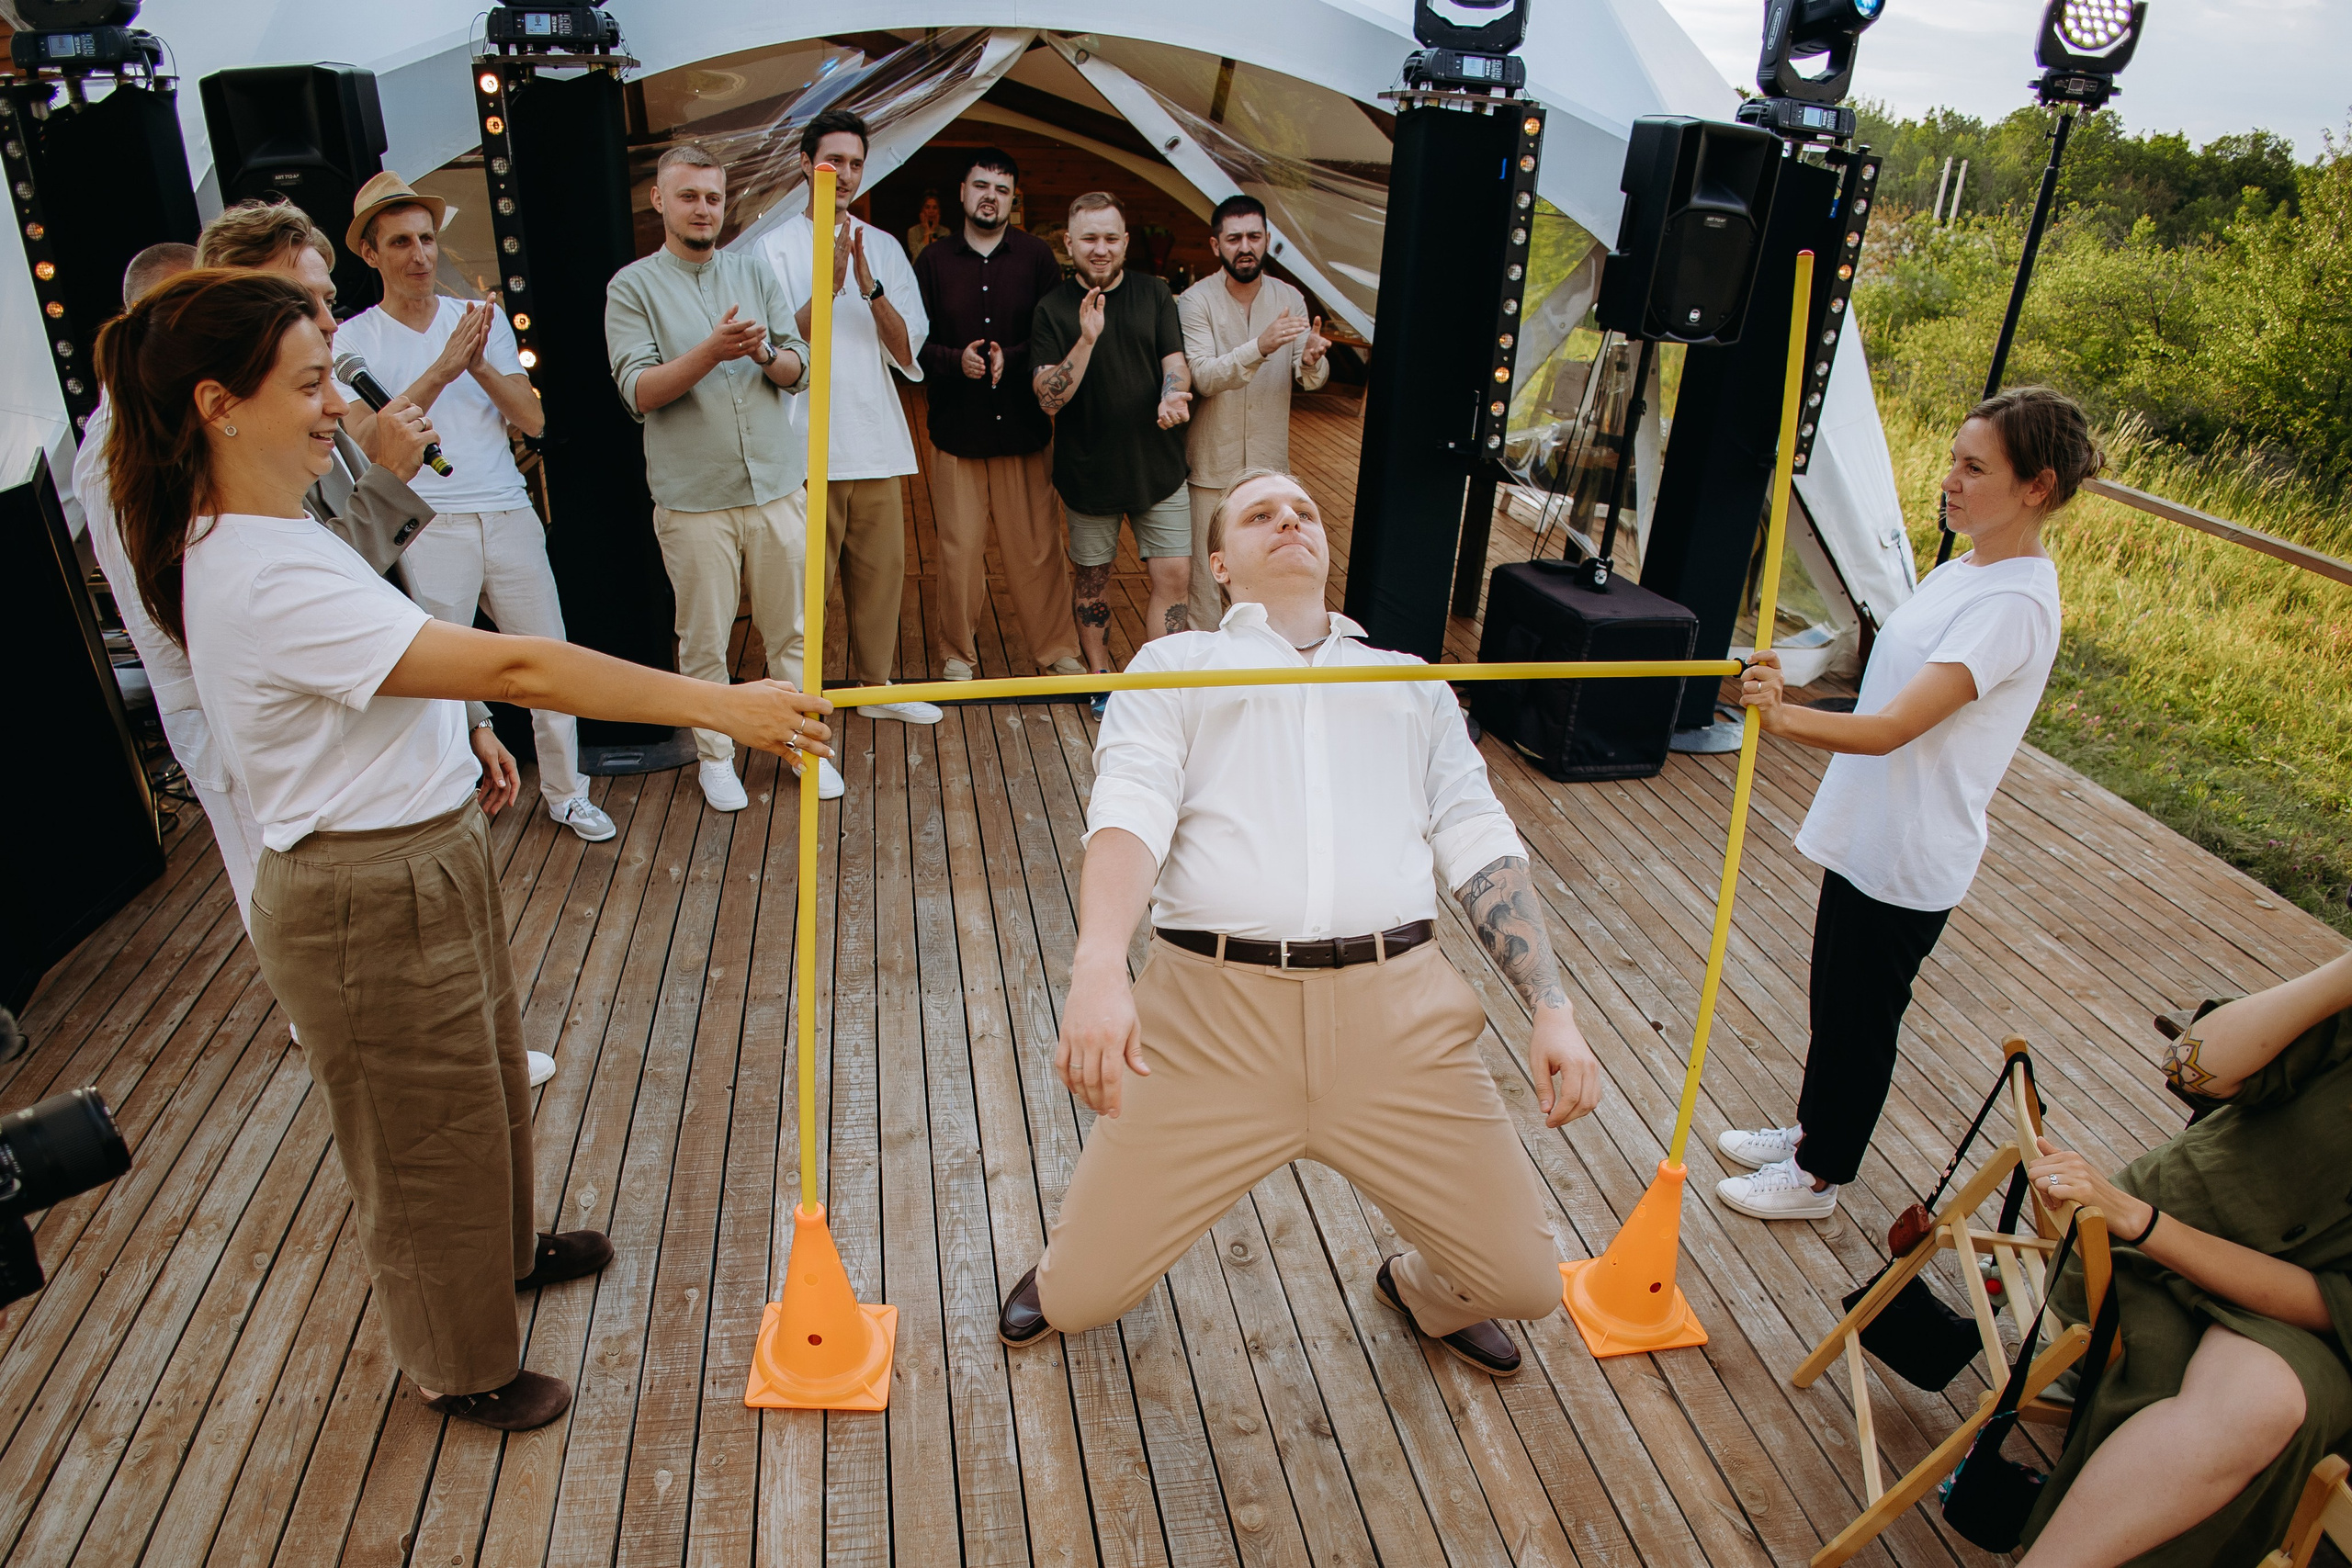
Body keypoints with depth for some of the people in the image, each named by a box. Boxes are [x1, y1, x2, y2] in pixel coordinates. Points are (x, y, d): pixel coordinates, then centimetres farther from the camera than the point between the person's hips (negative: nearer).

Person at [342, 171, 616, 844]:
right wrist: (444, 368, -19)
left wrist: (481, 365, -13)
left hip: (509, 516, 3)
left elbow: (532, 419, 4)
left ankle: (566, 793, 19)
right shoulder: (355, 339, 2)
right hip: (429, 530, -3)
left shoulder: (482, 320, 11)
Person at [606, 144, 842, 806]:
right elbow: (638, 391, -9)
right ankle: (715, 754, 21)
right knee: (703, 640, 5)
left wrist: (764, 354, -16)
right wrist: (712, 352, -22)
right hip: (692, 498, -3)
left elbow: (800, 370, 7)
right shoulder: (633, 287, 1)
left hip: (777, 486, 3)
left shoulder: (755, 272, 11)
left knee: (792, 628, 8)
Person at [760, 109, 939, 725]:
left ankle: (875, 685, 22)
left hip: (876, 441, 4)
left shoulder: (883, 248, 13)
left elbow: (907, 351, 4)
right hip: (807, 446, -4)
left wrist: (870, 286, -12)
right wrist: (830, 284, -17)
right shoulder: (777, 247, 2)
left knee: (882, 570, 8)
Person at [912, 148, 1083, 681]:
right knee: (959, 550, 2)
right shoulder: (934, 261, 7)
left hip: (1024, 426, 0)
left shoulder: (1036, 257, 6)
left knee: (1037, 548, 2)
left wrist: (1012, 357, -16)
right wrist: (955, 360, -14)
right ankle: (959, 655, 17)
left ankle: (1057, 650, 16)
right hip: (956, 428, 0)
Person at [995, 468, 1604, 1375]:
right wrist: (1099, 970, -22)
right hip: (1213, 1007, -2)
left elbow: (1481, 845, 16)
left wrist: (1552, 1008, 1)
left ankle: (1426, 1290, 41)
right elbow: (1129, 811, -3)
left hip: (1398, 1017, 3)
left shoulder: (1411, 682, 25)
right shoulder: (1175, 665, 16)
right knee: (1083, 1295, 1)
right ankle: (1067, 1278, 40)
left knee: (1524, 1281, 4)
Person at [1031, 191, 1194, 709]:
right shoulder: (1053, 309, -4)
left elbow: (1176, 361, -1)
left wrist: (1172, 396, -25)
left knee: (1174, 578, -3)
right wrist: (1086, 341, -26)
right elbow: (1048, 398, -12)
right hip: (1089, 468, -1)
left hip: (1157, 465, 2)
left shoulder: (1154, 294, 4)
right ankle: (1100, 677, 28)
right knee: (1093, 578, 11)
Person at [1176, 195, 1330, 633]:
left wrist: (1311, 360, -28)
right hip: (1212, 464, -4)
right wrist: (1261, 347, -39)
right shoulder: (1195, 301, -11)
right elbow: (1204, 378, -24)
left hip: (1270, 463, 4)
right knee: (1207, 566, 2)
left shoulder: (1289, 298, 1)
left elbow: (1309, 380, -3)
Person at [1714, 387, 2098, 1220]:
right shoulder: (1964, 569, 6)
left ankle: (1819, 1175, 27)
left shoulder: (2014, 604, -24)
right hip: (1867, 831, 9)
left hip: (1907, 858, -9)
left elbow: (1892, 728, -34)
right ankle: (1813, 1128, 43)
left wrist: (1788, 717, -49)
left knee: (1860, 1021, 8)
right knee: (1834, 1002, 23)